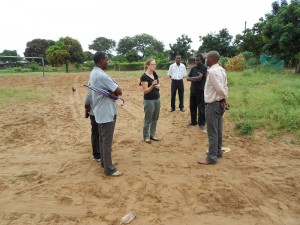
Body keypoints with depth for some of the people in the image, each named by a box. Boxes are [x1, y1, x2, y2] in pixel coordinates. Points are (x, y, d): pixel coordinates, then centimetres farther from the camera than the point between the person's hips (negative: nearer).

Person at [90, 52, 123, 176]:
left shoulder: (93, 73, 9)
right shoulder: (102, 76, -23)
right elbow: (119, 91, -21)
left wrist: (110, 92, -10)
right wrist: (113, 92, -3)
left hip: (100, 112, 10)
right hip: (107, 113, -10)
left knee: (102, 139, 19)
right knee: (107, 141, -2)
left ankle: (104, 162, 33)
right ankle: (109, 169, 9)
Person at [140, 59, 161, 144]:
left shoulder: (155, 74, 5)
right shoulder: (144, 76, -17)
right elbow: (146, 91, -17)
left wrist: (158, 85, -6)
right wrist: (152, 85, -33)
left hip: (157, 99, 7)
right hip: (149, 101, -7)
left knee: (155, 119, 14)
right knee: (148, 120, 4)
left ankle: (152, 135, 28)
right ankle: (146, 136, 20)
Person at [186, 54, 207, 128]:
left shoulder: (204, 68, -7)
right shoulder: (193, 68, 10)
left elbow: (199, 78, -19)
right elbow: (187, 78, 3)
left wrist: (192, 78, -5)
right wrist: (196, 78, -12)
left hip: (201, 91, -6)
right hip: (192, 90, 6)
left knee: (201, 108, 0)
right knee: (192, 107, 11)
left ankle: (202, 123, 13)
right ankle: (193, 121, 25)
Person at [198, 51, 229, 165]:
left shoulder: (212, 71, -19)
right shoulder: (221, 70, 10)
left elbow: (220, 88, -22)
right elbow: (224, 87, 9)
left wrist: (224, 99, -6)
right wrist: (224, 100, 3)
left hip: (212, 104, -10)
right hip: (219, 103, 10)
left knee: (212, 132, -3)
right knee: (218, 130, 18)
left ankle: (211, 157, 6)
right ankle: (218, 151, 31)